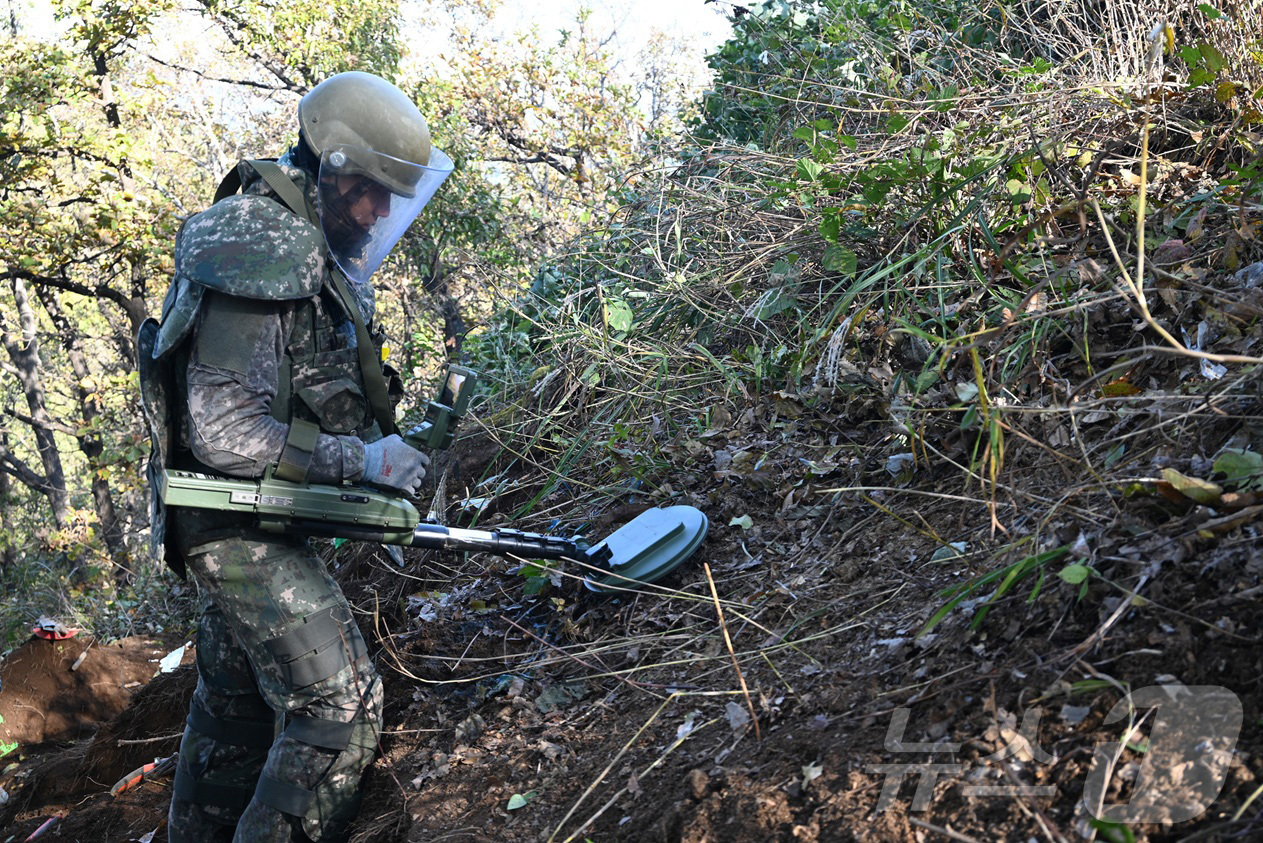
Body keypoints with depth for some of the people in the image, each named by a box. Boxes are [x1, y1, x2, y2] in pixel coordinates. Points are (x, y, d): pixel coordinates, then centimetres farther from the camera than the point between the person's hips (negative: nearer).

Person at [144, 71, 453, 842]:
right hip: (243, 527, -10)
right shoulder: (263, 252, -23)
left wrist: (375, 492, 15)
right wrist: (359, 459, -22)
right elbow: (223, 431, -26)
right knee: (338, 708, -12)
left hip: (254, 526, 10)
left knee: (237, 707, 21)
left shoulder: (318, 252, 10)